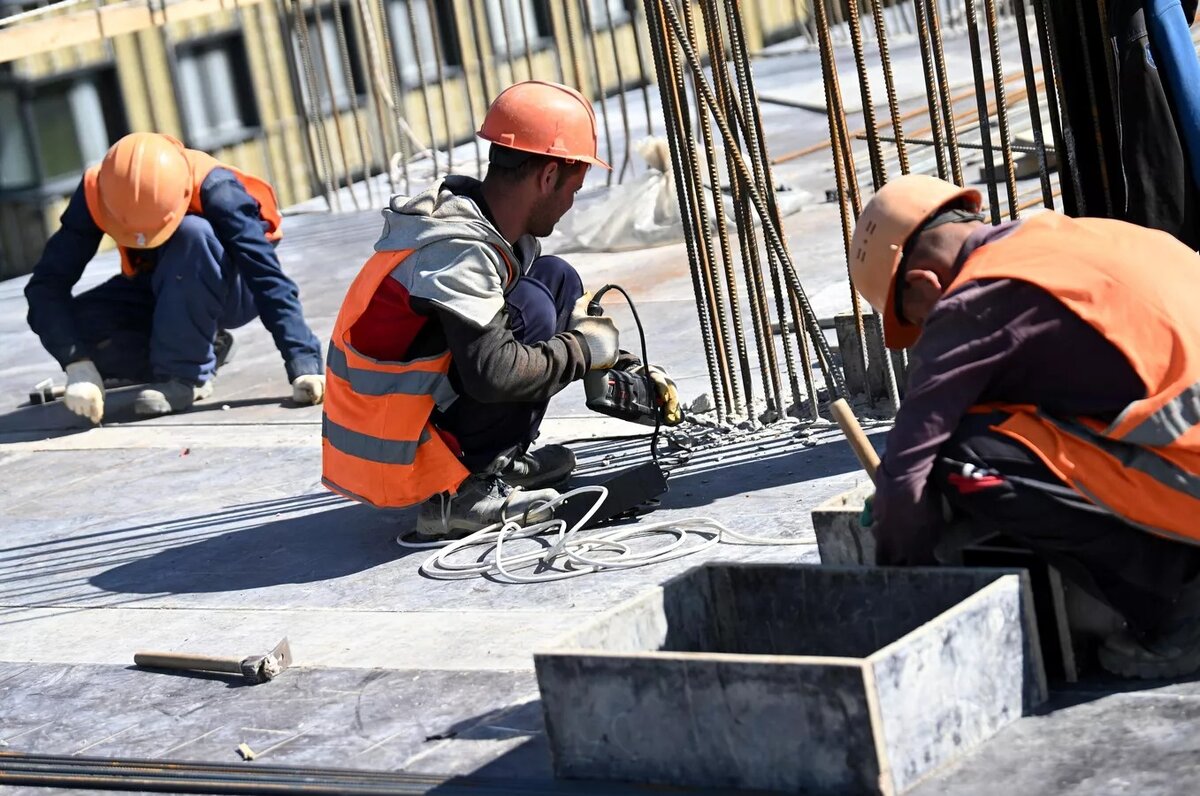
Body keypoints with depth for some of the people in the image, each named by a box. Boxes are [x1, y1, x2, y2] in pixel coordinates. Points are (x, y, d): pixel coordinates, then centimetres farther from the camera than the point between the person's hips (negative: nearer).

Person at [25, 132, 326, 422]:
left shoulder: (211, 188, -32)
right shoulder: (95, 193, -23)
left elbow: (268, 277, -36)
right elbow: (47, 284, -25)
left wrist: (304, 364, -45)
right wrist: (78, 364, -38)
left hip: (230, 291, -4)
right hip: (158, 292, 4)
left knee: (190, 233, -36)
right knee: (71, 324, -23)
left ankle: (184, 373, -23)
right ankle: (202, 347, -4)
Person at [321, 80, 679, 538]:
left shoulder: (502, 236, 4)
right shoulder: (458, 251, -25)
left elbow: (571, 319, 19)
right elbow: (494, 373, -32)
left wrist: (628, 373, 9)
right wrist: (585, 349, -18)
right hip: (394, 466, -9)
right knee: (530, 307, -20)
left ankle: (499, 463, 8)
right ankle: (460, 495, -14)